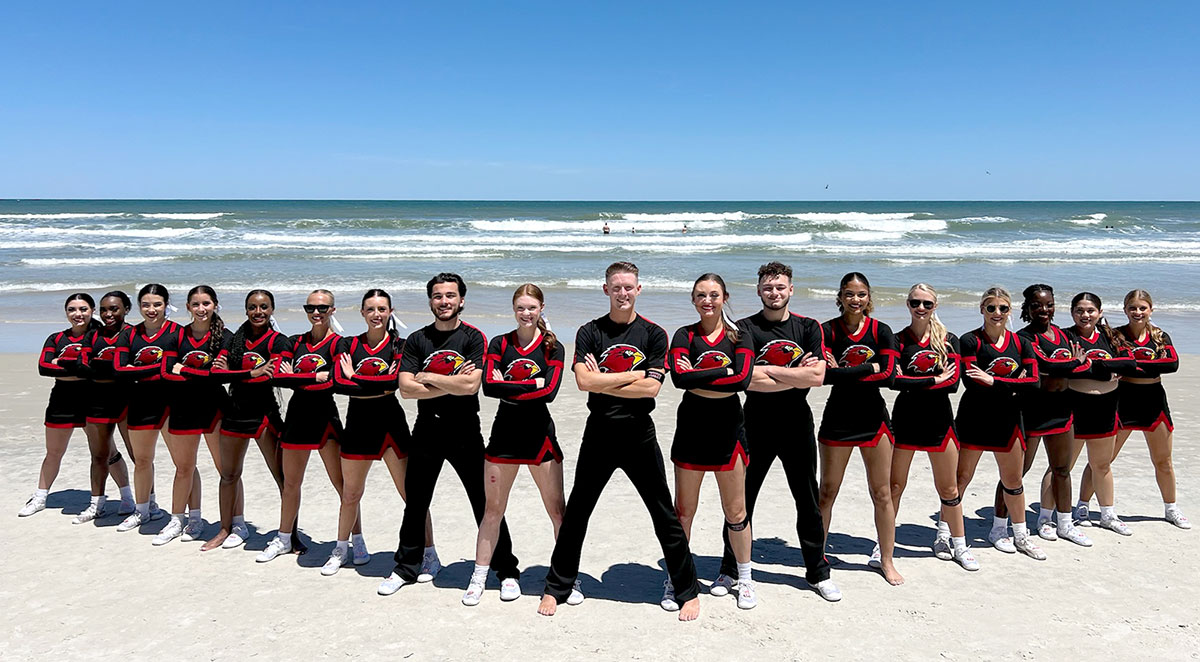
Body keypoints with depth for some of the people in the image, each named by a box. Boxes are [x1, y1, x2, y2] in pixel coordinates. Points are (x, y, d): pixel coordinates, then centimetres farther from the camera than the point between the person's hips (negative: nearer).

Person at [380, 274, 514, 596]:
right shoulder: (417, 340, 4)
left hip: (465, 433, -3)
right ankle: (406, 568, 32)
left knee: (486, 504, 1)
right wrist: (452, 384, -14)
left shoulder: (473, 338, -5)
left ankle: (507, 572, 14)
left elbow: (470, 385, -19)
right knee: (415, 503, 15)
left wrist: (427, 377, -11)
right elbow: (406, 388, -7)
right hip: (426, 431, 4)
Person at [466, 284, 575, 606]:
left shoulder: (552, 347, 0)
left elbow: (549, 392, -14)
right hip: (505, 432, 1)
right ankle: (478, 578, 20)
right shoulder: (499, 344, 4)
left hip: (540, 433, -1)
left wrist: (509, 388, -14)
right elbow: (489, 385, -11)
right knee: (493, 509, 8)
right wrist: (532, 384, -14)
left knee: (557, 509, 3)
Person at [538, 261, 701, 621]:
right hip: (599, 434, 1)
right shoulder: (589, 332, 2)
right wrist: (634, 375, -11)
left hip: (639, 434, -1)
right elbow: (584, 381, -13)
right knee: (576, 514, 10)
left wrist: (603, 383, -12)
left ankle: (687, 591, 21)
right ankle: (556, 588, 26)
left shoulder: (654, 334, 0)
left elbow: (651, 388, -12)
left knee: (665, 516, 6)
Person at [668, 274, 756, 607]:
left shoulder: (739, 337, 2)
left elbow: (742, 379, -16)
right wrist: (724, 373, -16)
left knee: (735, 511, 9)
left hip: (728, 429, 0)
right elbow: (679, 377, -17)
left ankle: (745, 579, 27)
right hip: (691, 429, 0)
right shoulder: (685, 336, 2)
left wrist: (697, 377, -15)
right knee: (683, 510, 8)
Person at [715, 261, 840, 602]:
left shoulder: (809, 327, 1)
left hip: (797, 425, 1)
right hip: (756, 426, -1)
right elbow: (748, 380, -17)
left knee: (808, 503, 12)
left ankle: (818, 572, 28)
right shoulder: (745, 328, -4)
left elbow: (817, 376, -13)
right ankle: (730, 571, 22)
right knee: (741, 501, 6)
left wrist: (769, 370, -15)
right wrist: (796, 375, -14)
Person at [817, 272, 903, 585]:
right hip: (838, 417, -1)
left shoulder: (881, 331, 0)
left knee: (882, 493, 7)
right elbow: (826, 374, -19)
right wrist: (870, 367, -16)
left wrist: (845, 373, -17)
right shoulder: (828, 330, -4)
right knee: (827, 491, 8)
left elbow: (888, 375, -13)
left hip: (873, 416, 1)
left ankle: (886, 560, 22)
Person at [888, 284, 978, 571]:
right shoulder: (899, 340, -2)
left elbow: (953, 382, -10)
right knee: (894, 486, 3)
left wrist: (913, 382, -15)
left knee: (948, 489, 12)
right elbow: (895, 380, -17)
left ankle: (958, 544, 27)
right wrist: (934, 379, -16)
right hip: (905, 420, -1)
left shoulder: (949, 340, 3)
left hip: (940, 420, 2)